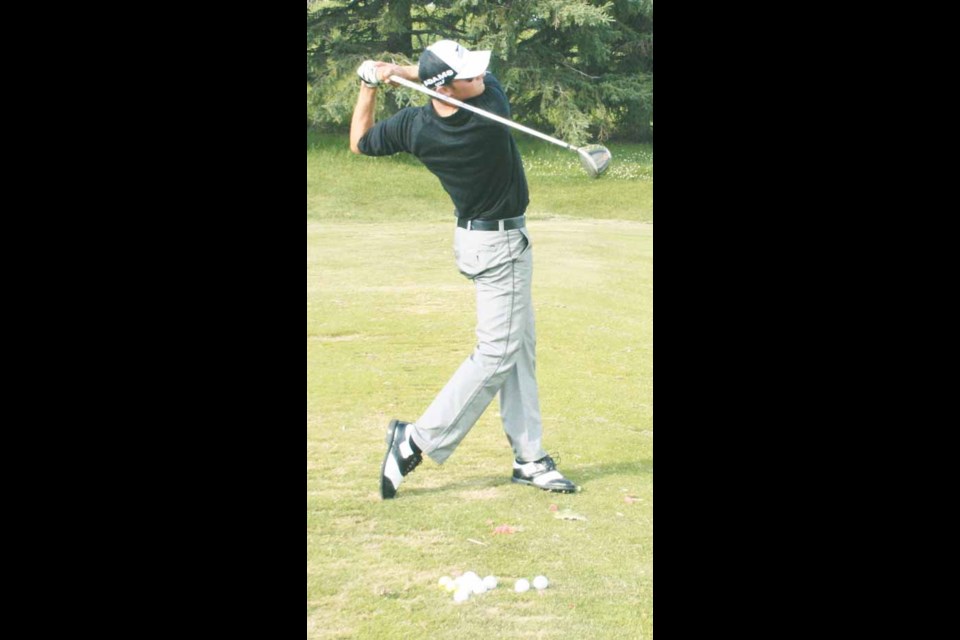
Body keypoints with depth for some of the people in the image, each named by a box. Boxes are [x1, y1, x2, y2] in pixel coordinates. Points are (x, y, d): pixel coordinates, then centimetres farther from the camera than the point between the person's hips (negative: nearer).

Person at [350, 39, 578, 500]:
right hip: (500, 245, -7)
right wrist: (398, 71, -10)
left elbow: (359, 142, 5)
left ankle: (529, 458, 15)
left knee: (520, 348, 12)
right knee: (496, 354, -3)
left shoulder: (414, 127, -13)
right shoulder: (492, 106, -24)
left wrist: (370, 84, 4)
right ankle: (418, 440, -5)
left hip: (481, 237, 7)